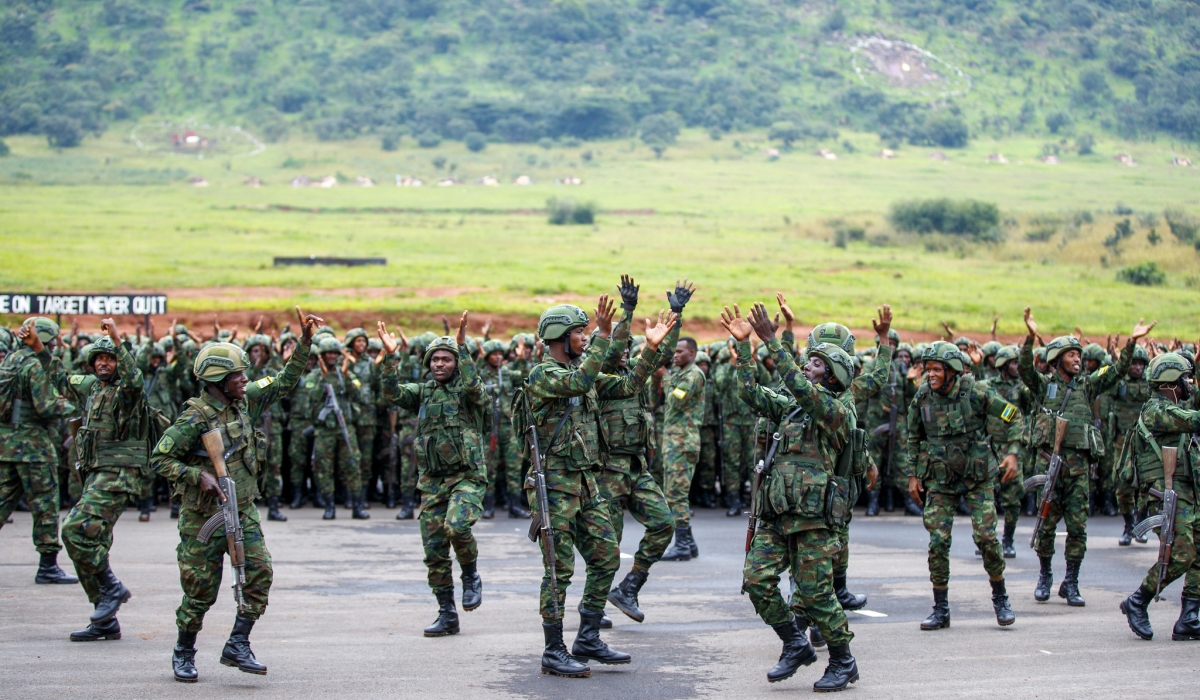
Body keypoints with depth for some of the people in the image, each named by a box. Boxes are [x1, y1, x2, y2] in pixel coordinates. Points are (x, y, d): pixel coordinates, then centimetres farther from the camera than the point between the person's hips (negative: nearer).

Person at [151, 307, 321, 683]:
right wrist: (197, 475, -23)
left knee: (259, 573, -8)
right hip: (205, 515, -6)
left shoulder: (245, 401, 4)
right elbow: (159, 459, -12)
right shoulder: (195, 417, -15)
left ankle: (237, 646, 1)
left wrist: (305, 341, 3)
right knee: (201, 590, 2)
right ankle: (184, 653, 21)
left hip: (244, 511, 6)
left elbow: (285, 382, 12)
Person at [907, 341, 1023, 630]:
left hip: (976, 476, -2)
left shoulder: (975, 392, -14)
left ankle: (1000, 598, 14)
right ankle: (941, 610, 7)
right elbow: (914, 437, 11)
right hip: (939, 479, 2)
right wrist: (913, 474, 7)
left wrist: (1011, 452, -11)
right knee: (938, 541, -3)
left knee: (986, 536, -7)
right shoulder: (923, 397, -4)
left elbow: (1013, 416, -2)